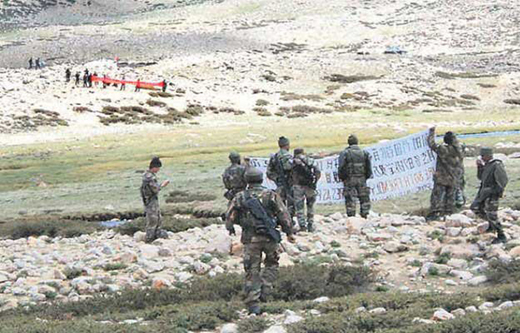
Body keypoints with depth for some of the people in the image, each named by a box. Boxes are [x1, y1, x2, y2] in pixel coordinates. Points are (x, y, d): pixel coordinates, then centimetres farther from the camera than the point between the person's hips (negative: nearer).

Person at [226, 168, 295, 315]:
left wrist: (230, 229, 27)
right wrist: (289, 233, 6)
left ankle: (253, 304, 0)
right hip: (270, 237, -1)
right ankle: (264, 290, 4)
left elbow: (230, 216, 7)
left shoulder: (240, 197, 2)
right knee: (271, 264, 22)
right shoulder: (271, 195, 0)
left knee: (252, 271, 5)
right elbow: (284, 215, -2)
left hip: (250, 238, 1)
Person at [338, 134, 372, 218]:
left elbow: (341, 168, -9)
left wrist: (342, 178, 5)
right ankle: (364, 215, 8)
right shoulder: (364, 153, 5)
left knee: (350, 200, -1)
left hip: (350, 180, -2)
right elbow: (369, 168, 4)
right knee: (364, 199, 10)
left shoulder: (345, 153, -5)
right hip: (361, 180, 2)